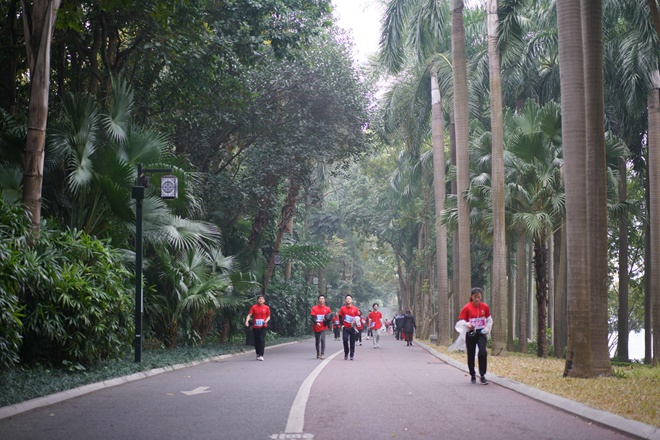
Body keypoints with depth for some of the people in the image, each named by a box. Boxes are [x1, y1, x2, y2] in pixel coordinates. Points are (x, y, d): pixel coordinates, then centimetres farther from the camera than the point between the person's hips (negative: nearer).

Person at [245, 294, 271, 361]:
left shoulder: (266, 308, 4)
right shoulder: (254, 307, 1)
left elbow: (268, 316, 13)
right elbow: (249, 315, -6)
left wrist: (266, 321, -8)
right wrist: (247, 321, -23)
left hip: (263, 327, -1)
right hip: (255, 327, 1)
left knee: (262, 340, -13)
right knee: (256, 341, 6)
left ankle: (261, 355, -14)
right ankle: (258, 354, 22)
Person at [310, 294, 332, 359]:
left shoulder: (327, 309, 4)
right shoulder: (314, 308, 1)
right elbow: (313, 317, -6)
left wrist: (326, 320, -10)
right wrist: (316, 323, -24)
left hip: (323, 327, -1)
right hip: (316, 327, 1)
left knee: (322, 339, -18)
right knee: (317, 341, 11)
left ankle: (322, 354, -18)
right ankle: (318, 354, 28)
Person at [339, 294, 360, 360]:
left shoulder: (355, 309, 2)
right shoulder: (342, 308, 4)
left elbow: (358, 316, 7)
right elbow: (340, 317, 10)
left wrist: (356, 321, -13)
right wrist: (342, 324, -2)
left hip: (352, 327, 0)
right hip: (345, 328, 0)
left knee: (352, 342, 2)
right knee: (345, 340, -9)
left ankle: (352, 355, 10)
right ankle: (346, 354, 6)